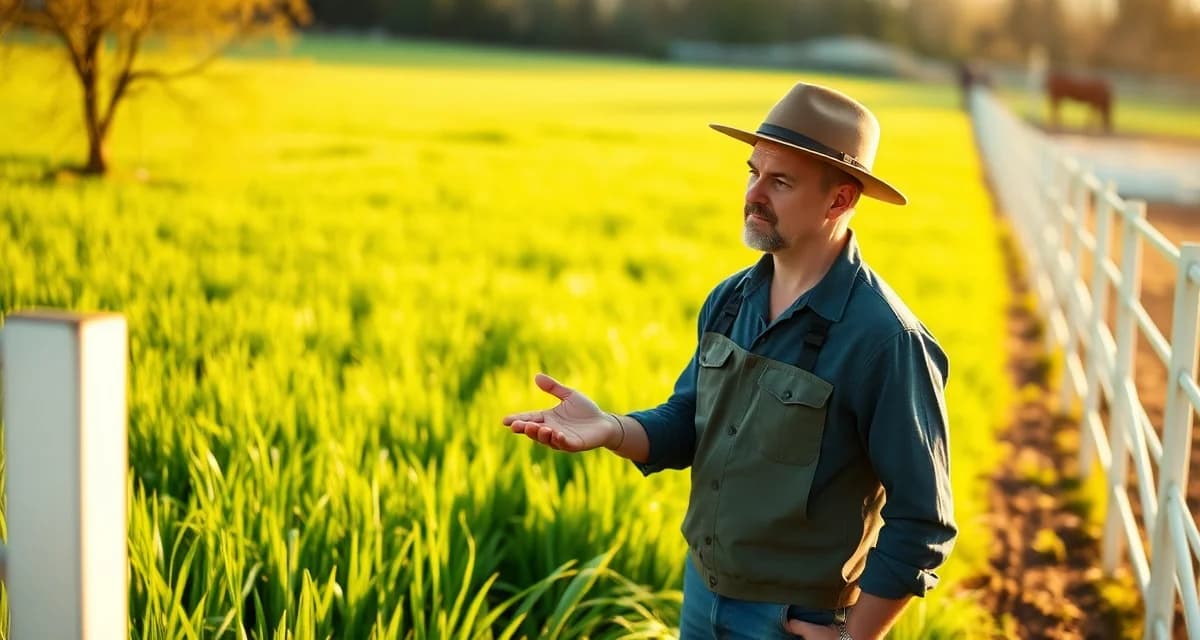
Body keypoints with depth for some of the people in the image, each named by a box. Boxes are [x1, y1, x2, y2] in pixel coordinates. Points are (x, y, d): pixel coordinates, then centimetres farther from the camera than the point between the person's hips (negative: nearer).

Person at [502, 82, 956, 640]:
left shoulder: (884, 339, -21)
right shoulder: (729, 300, 0)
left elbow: (923, 522, -17)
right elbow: (687, 426, 6)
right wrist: (611, 429, -14)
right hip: (701, 595, 7)